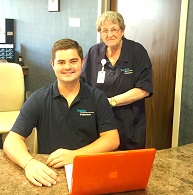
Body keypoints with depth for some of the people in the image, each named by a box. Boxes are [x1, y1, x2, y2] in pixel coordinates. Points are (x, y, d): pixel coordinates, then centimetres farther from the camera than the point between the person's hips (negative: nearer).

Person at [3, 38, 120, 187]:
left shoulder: (97, 98, 4)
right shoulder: (38, 99, 2)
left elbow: (113, 139, -1)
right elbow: (12, 139, -2)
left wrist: (74, 155, -17)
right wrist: (29, 163, -25)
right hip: (48, 174, 0)